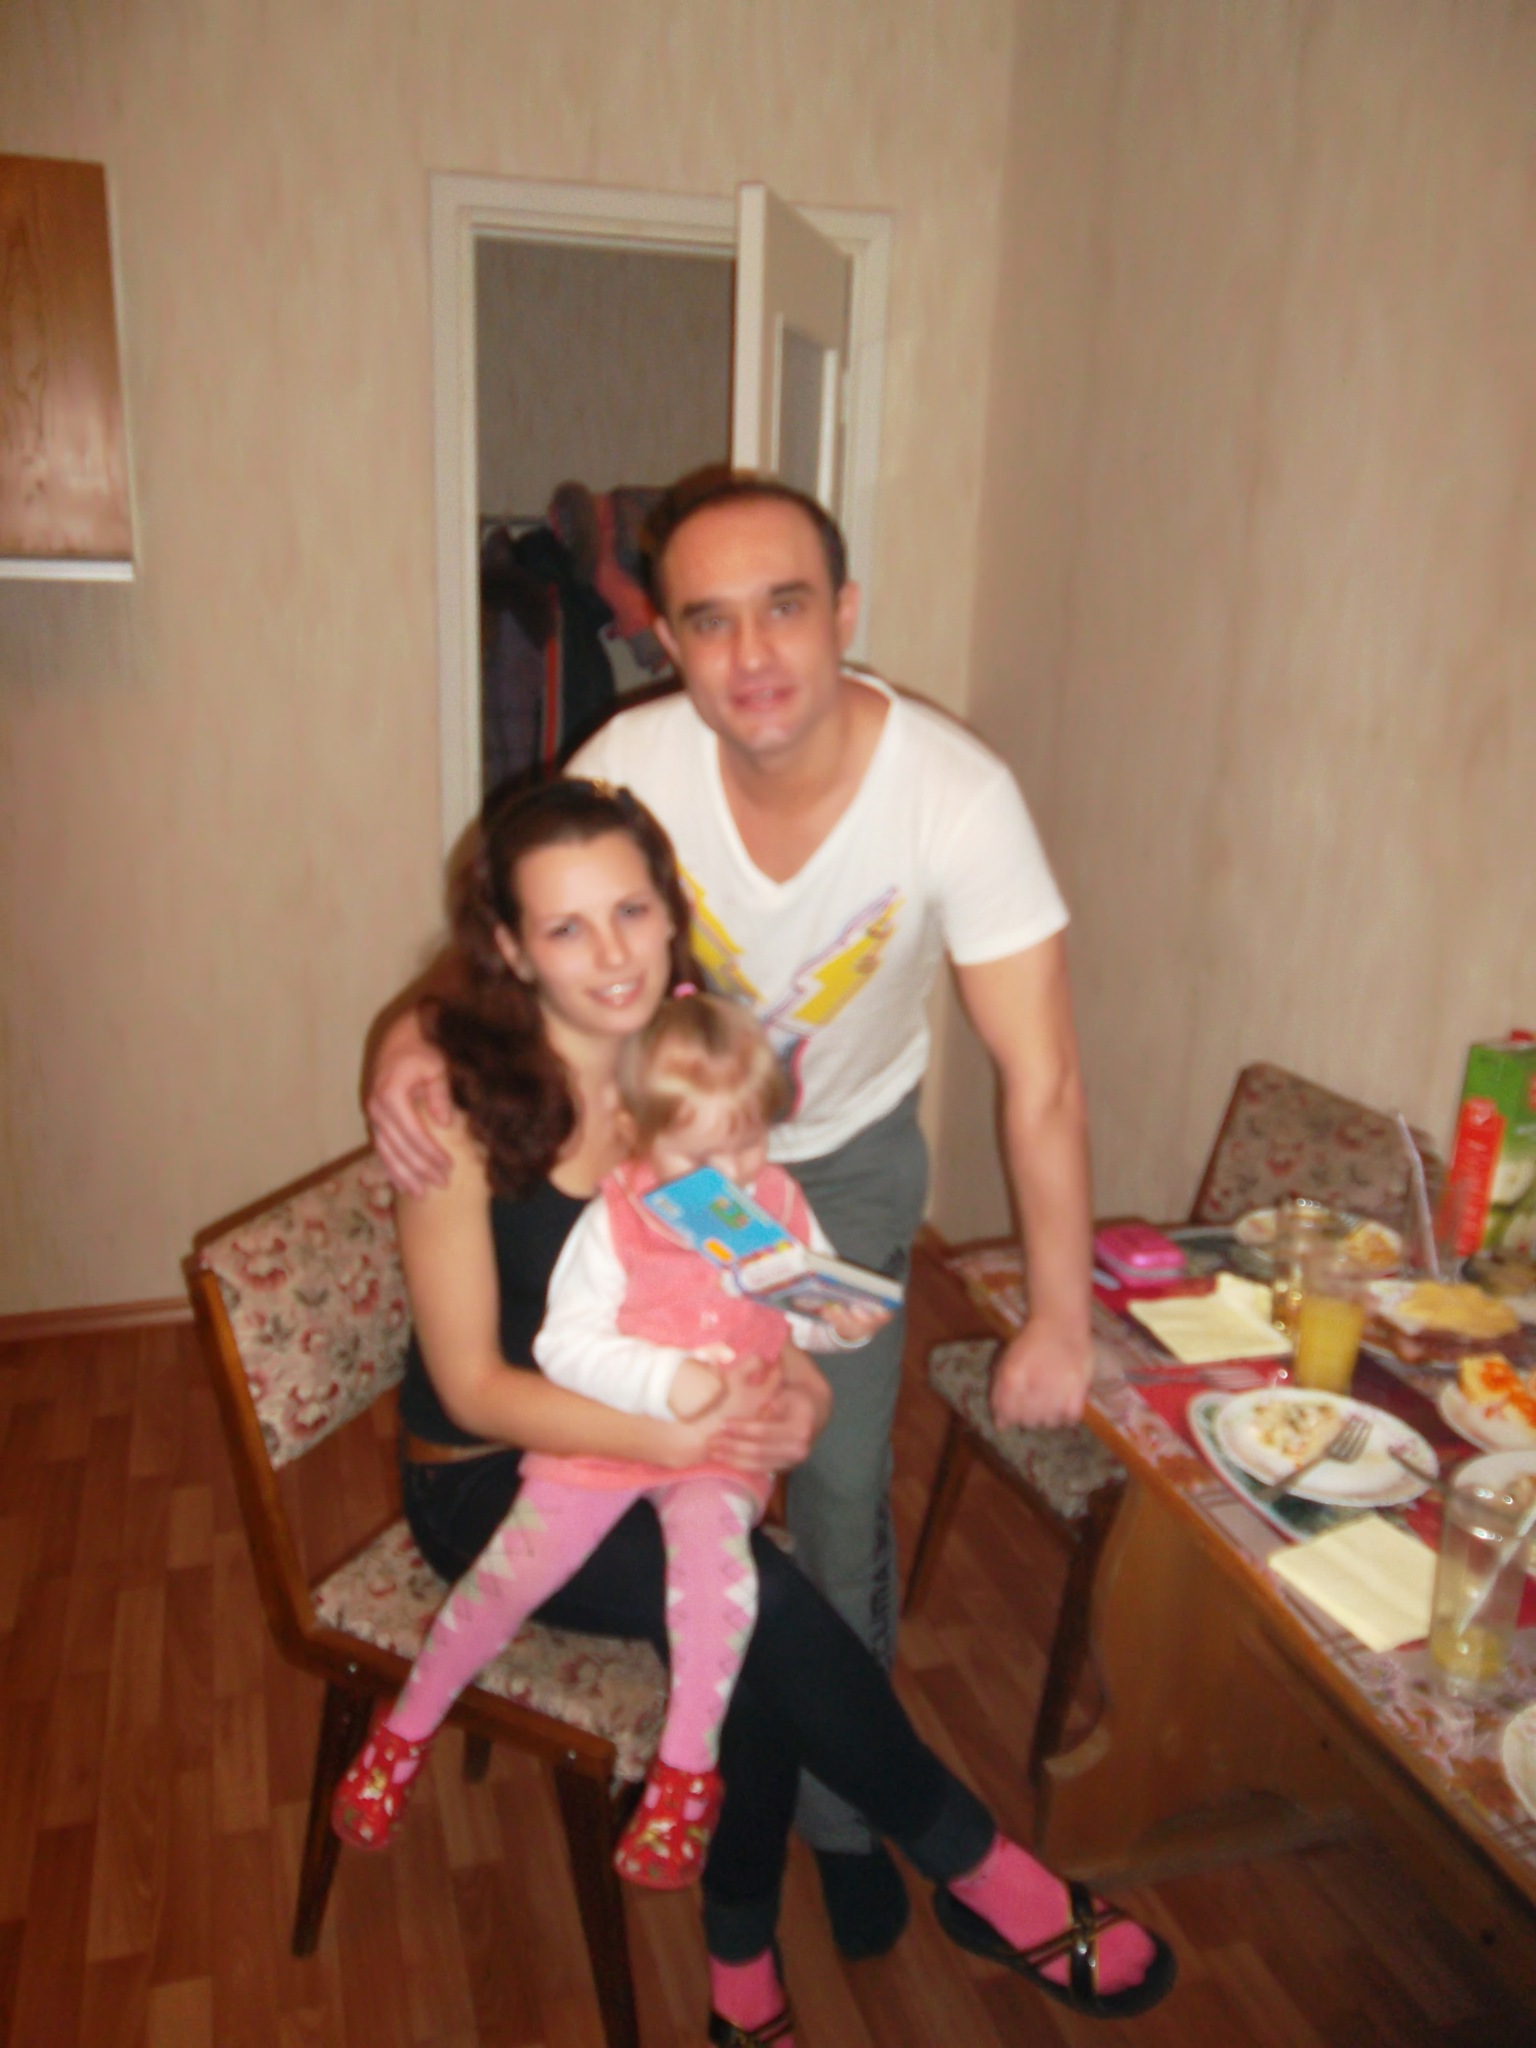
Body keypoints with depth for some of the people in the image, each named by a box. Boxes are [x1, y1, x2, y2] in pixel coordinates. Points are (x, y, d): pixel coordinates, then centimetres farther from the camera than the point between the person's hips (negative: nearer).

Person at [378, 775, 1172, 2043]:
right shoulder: (463, 1101, -20)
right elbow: (474, 1386, -16)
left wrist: (791, 1388, -15)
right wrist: (674, 1436, -29)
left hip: (660, 1449, 4)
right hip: (493, 1478, -4)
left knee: (749, 1651, -24)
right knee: (755, 1595, -27)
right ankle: (980, 1872, -5)